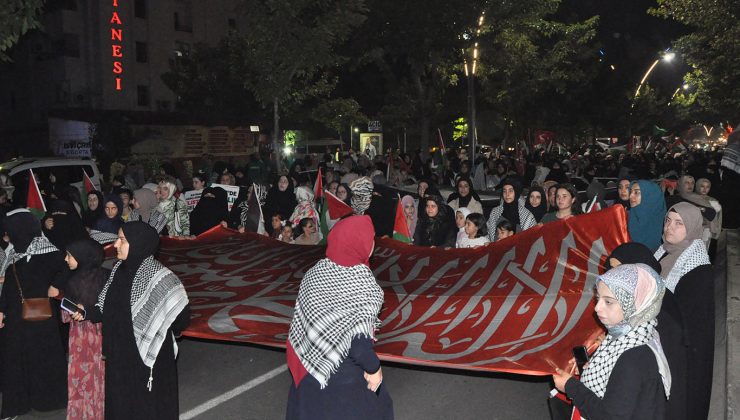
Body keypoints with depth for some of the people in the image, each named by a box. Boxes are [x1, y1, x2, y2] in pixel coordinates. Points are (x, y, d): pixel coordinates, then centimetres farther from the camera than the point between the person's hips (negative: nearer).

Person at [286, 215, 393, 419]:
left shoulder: (316, 271, -8)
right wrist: (374, 368, -13)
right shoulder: (363, 284, -26)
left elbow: (301, 321, 1)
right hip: (345, 373, -6)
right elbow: (358, 339, -27)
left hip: (311, 360, 6)